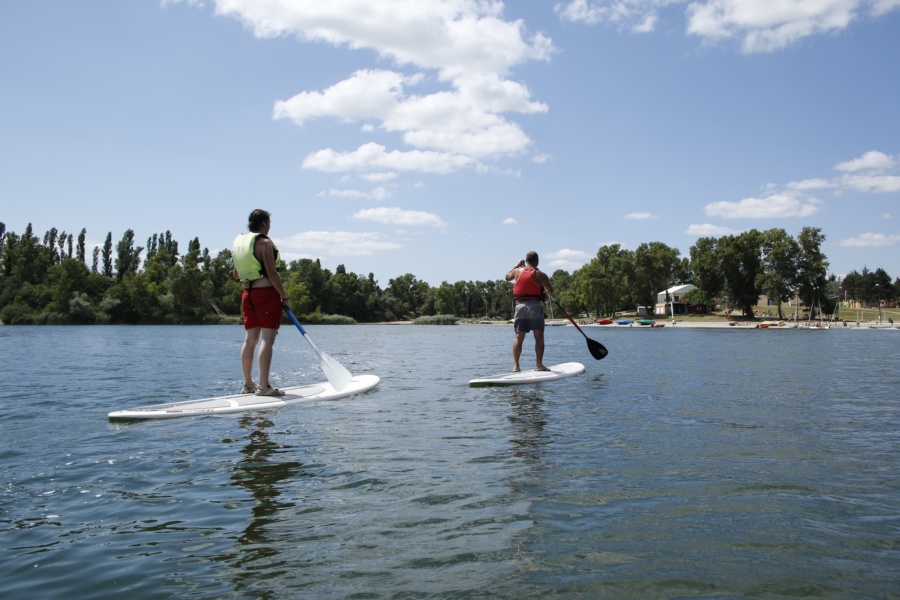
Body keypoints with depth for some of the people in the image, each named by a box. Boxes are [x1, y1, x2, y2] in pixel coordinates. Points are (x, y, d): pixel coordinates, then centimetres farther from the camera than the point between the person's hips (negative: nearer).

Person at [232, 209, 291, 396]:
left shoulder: (239, 242, 14)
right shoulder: (264, 242, -10)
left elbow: (236, 275, 20)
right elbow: (272, 273, -16)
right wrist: (284, 297, -12)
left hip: (247, 295, 8)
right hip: (266, 293, -8)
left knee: (250, 339, 11)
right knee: (267, 339, -8)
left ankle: (248, 384, 16)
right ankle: (264, 386, -10)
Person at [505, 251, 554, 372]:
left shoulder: (517, 271, 7)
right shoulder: (540, 275, -3)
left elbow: (507, 277, 29)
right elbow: (551, 292, 3)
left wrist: (516, 265, 39)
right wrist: (545, 288, 25)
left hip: (519, 306, 4)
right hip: (534, 307, -4)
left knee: (519, 337, 6)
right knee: (539, 337, 3)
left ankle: (516, 365, 1)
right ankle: (539, 364, 0)